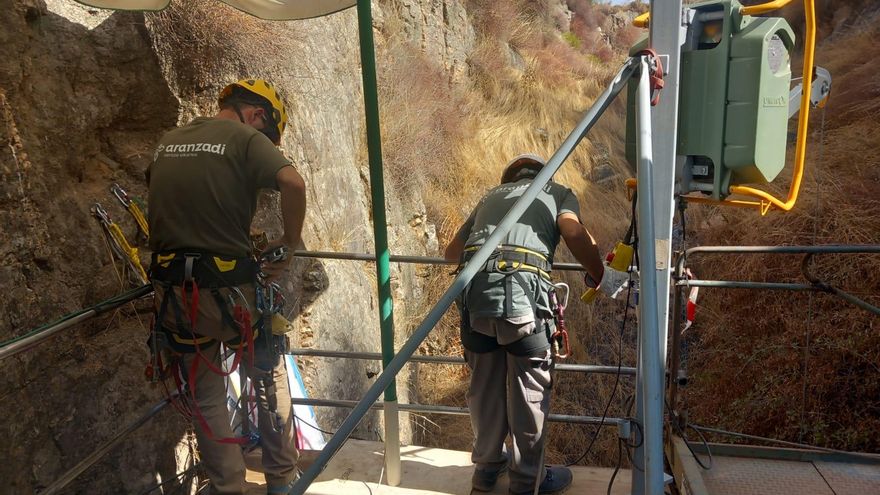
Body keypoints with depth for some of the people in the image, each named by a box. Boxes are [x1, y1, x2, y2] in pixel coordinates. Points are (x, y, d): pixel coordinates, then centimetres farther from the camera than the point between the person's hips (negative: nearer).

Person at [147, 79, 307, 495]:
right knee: (270, 381, 18)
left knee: (205, 398, 17)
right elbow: (293, 183, -24)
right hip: (230, 287, -4)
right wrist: (289, 242, -10)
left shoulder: (166, 142, 13)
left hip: (173, 290, 5)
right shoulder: (246, 138, -7)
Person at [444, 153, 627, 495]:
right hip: (522, 292, -4)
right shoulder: (558, 193, 23)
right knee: (529, 388, 13)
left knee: (484, 384, 19)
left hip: (475, 291, 4)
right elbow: (574, 233, -1)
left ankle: (486, 467, 37)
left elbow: (451, 252, 32)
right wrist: (602, 278, 10)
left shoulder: (492, 195, 32)